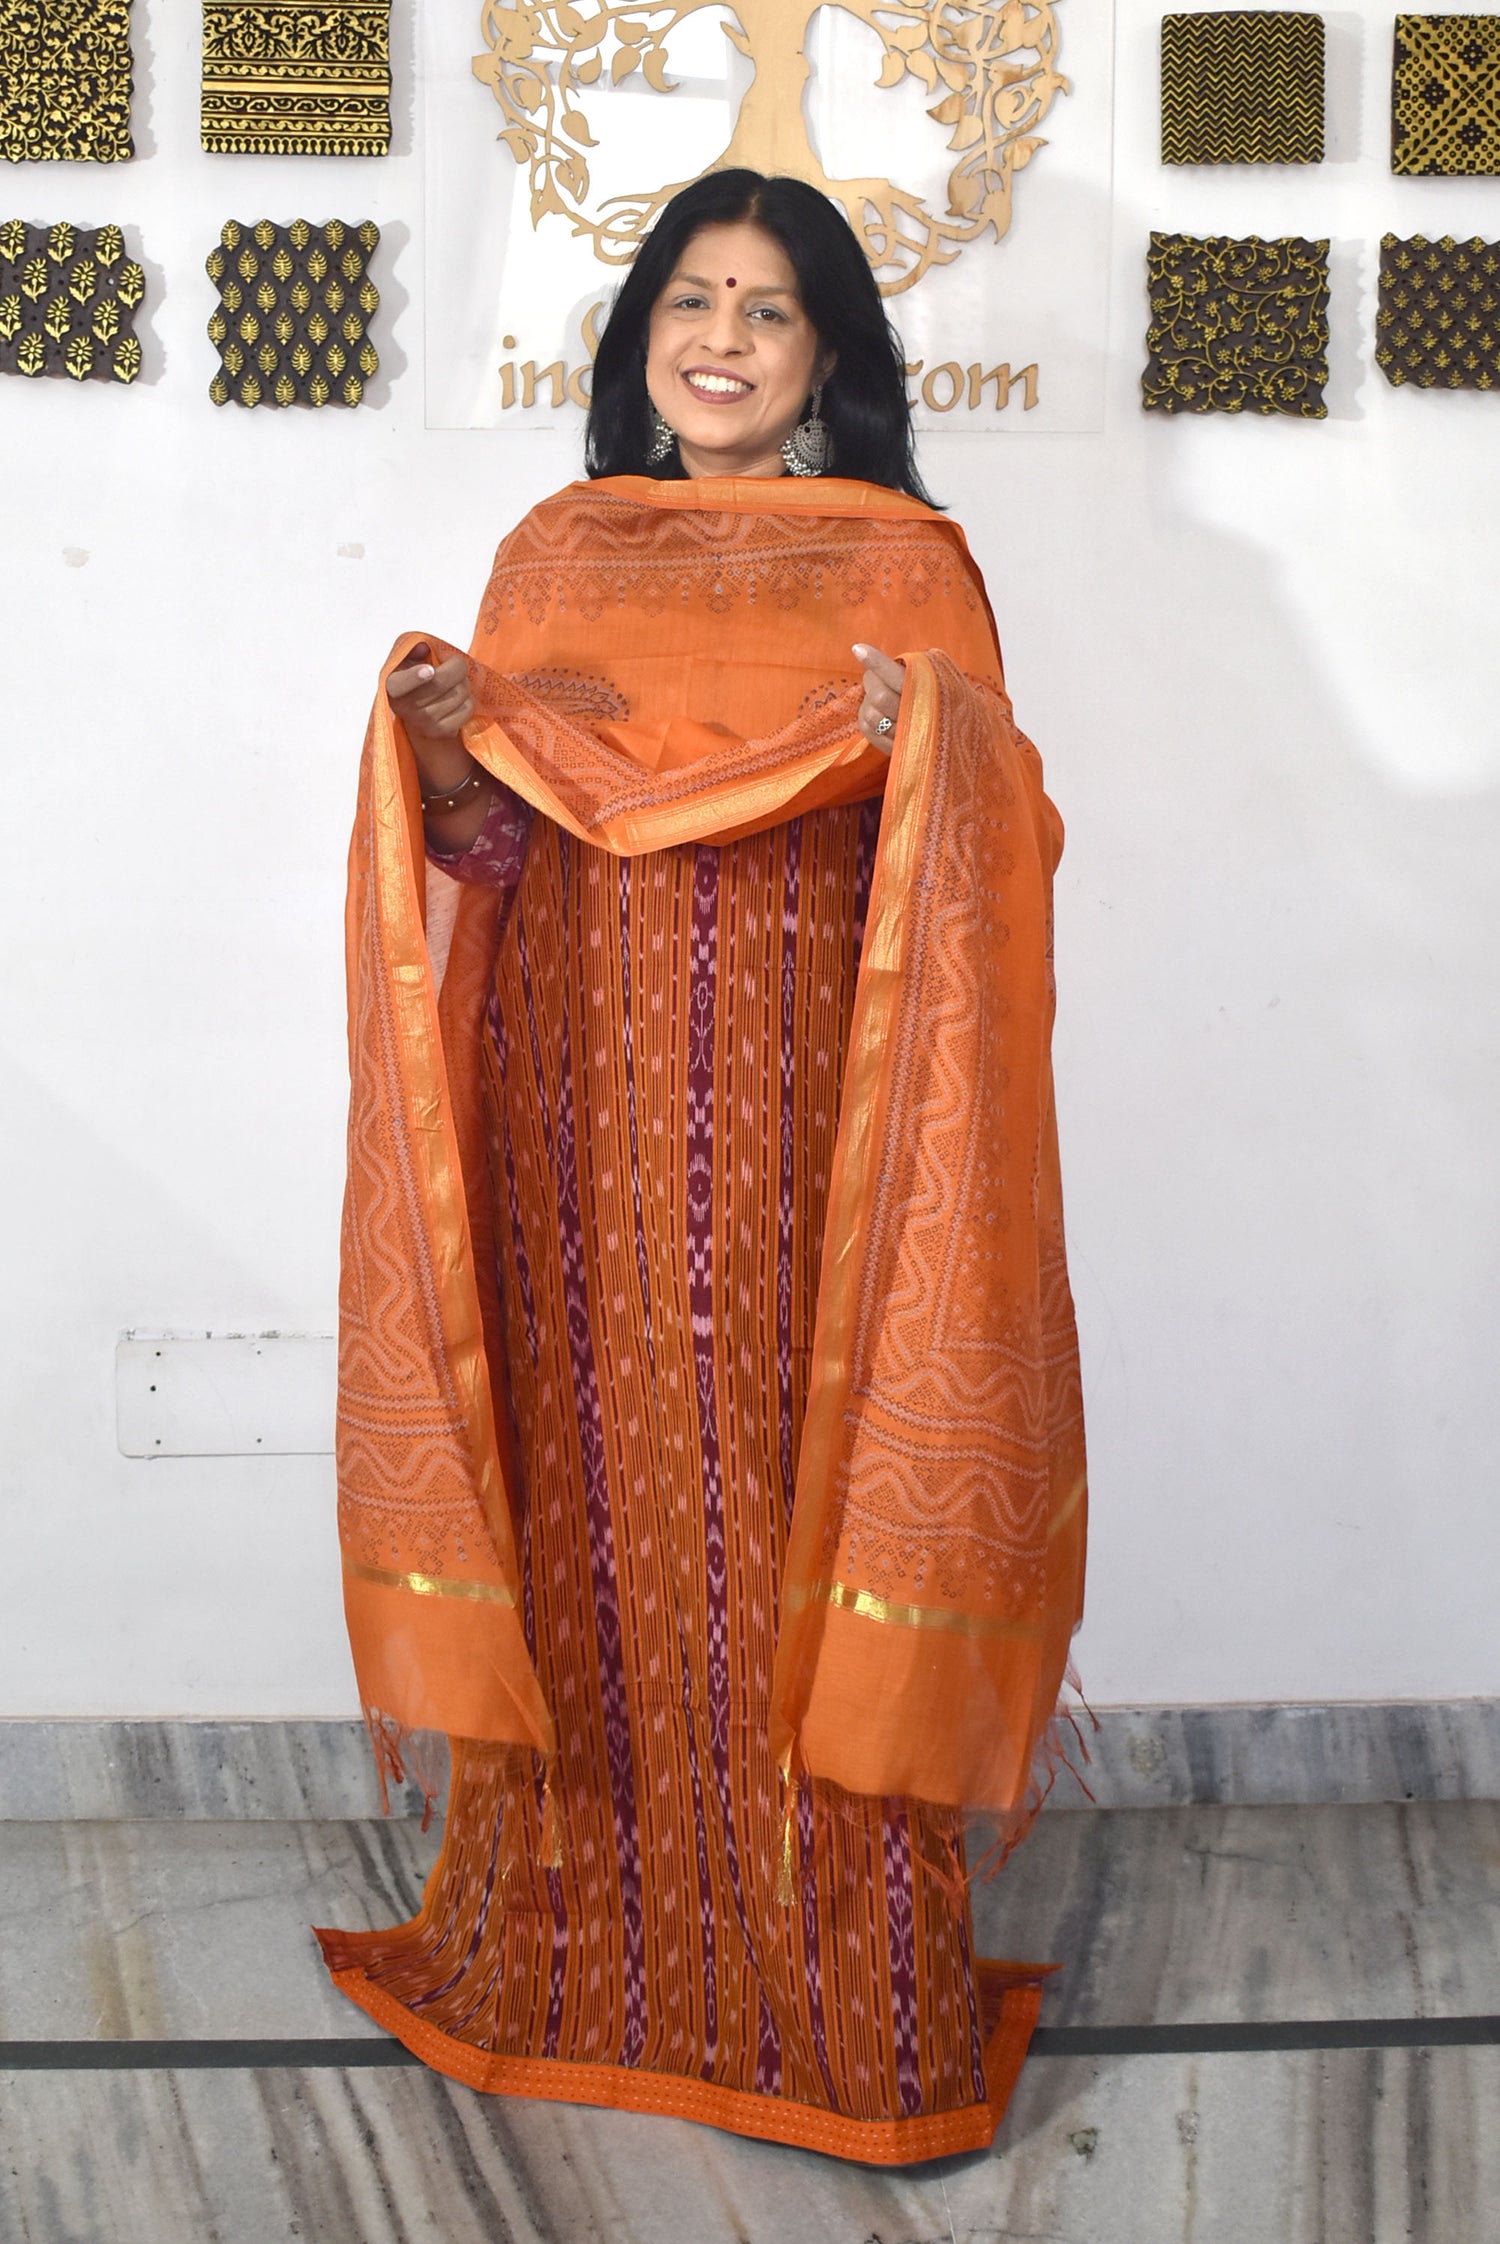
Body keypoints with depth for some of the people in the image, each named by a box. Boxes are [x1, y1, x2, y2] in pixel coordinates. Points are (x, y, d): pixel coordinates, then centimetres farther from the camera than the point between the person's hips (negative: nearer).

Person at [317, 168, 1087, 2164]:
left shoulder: (907, 561, 7)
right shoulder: (551, 556, 14)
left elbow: (995, 838, 1)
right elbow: (493, 849, 11)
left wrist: (932, 748, -19)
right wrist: (442, 756, -9)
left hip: (807, 1112, -2)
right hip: (583, 1114, 2)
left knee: (802, 1513, -2)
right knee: (593, 1507, 5)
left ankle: (846, 1999, 11)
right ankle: (577, 1960, 20)